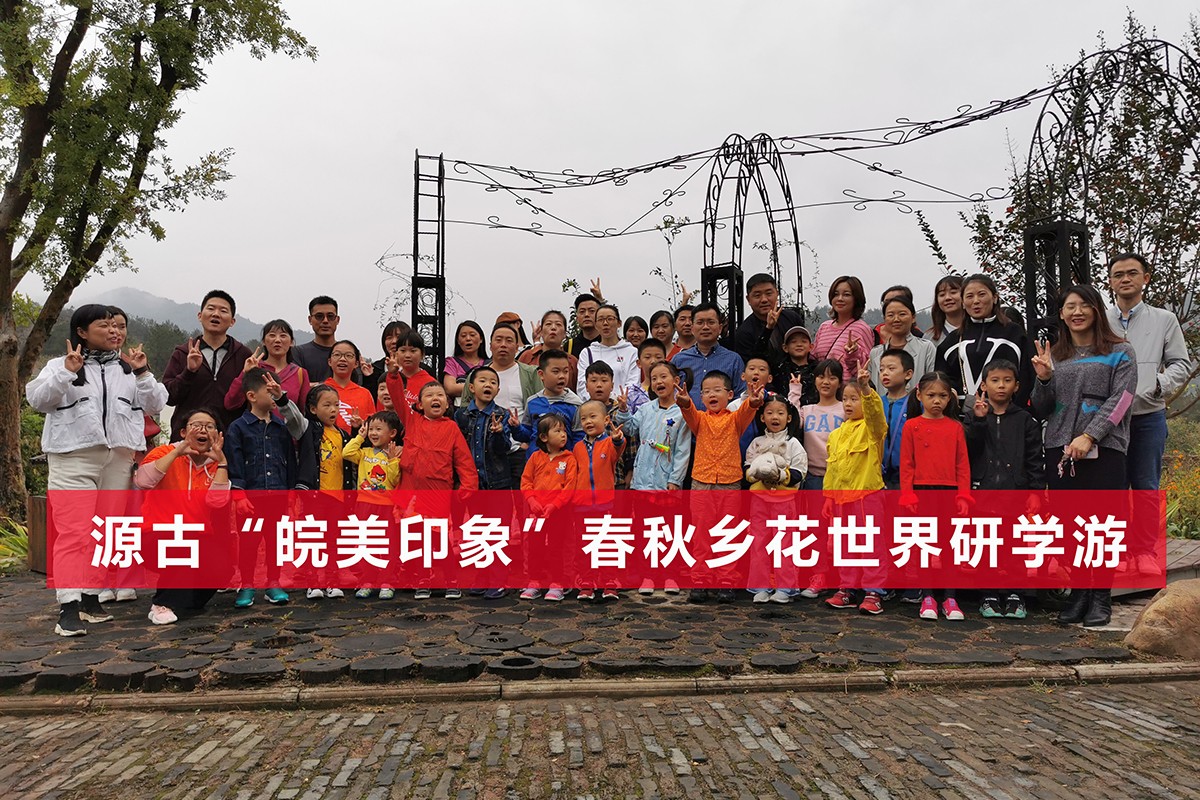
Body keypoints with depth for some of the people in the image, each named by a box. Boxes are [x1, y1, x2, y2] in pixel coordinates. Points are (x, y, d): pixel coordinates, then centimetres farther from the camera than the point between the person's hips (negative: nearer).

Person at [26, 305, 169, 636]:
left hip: (119, 460, 4)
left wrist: (142, 373, -5)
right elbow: (37, 399, -6)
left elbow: (155, 405, 8)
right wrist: (67, 372, -17)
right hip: (73, 459, -4)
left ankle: (91, 597, 19)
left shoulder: (127, 368, 14)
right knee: (73, 533, -10)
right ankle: (68, 607, -9)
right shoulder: (60, 365, 6)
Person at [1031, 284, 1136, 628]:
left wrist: (1089, 436, -17)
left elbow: (1120, 400, -6)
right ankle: (1078, 593, 14)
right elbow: (1041, 410, 15)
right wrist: (1043, 379, -4)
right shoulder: (1054, 356, 15)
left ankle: (1101, 597, 8)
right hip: (1060, 449, 3)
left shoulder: (1120, 352, 5)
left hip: (1104, 449, -3)